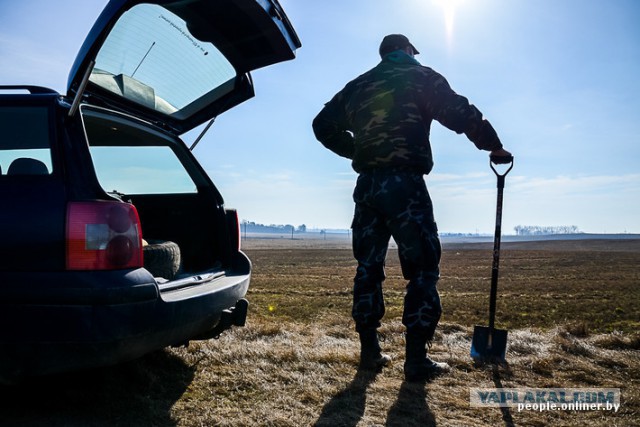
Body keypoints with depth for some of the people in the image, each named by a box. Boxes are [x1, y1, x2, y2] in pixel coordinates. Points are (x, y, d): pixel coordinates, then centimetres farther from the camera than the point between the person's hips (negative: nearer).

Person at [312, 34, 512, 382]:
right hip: (403, 183, -6)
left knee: (368, 268, 10)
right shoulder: (419, 77, 4)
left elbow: (323, 125, 21)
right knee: (422, 269, -1)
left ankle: (370, 352, 14)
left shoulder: (358, 85, 20)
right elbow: (462, 115, -1)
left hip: (367, 184, 6)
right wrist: (494, 147, 11)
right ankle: (417, 360, -2)